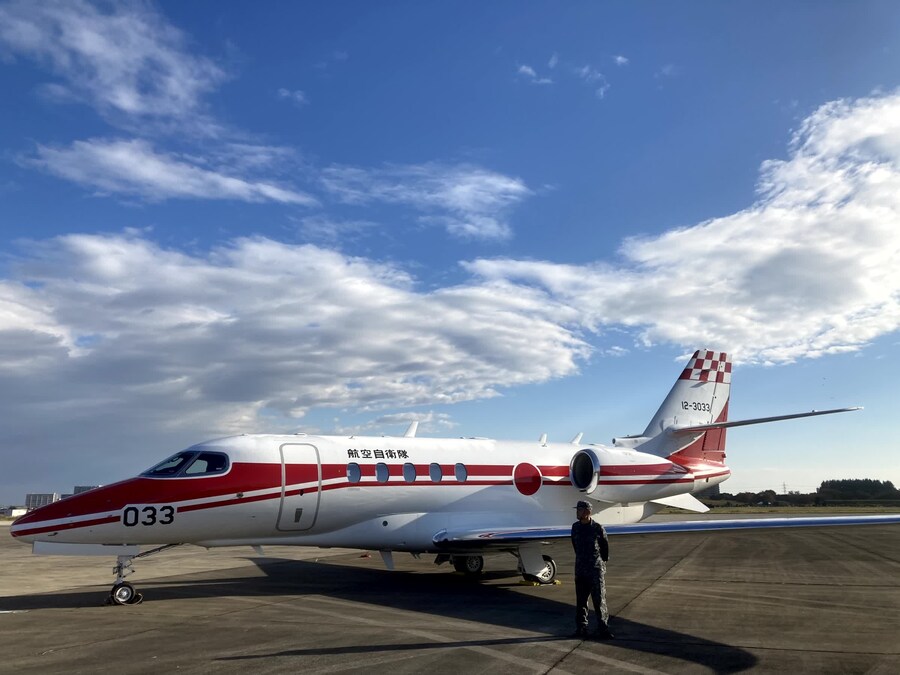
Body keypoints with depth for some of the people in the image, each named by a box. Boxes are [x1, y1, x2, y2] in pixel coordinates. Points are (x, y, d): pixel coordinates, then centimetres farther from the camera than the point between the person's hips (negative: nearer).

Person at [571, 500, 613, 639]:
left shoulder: (598, 528, -9)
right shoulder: (575, 527, 5)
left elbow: (605, 546, 5)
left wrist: (603, 561, 13)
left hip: (596, 569, -4)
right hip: (580, 569, 5)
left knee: (599, 600, -3)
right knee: (580, 601, 9)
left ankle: (603, 630, 3)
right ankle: (581, 629, 19)